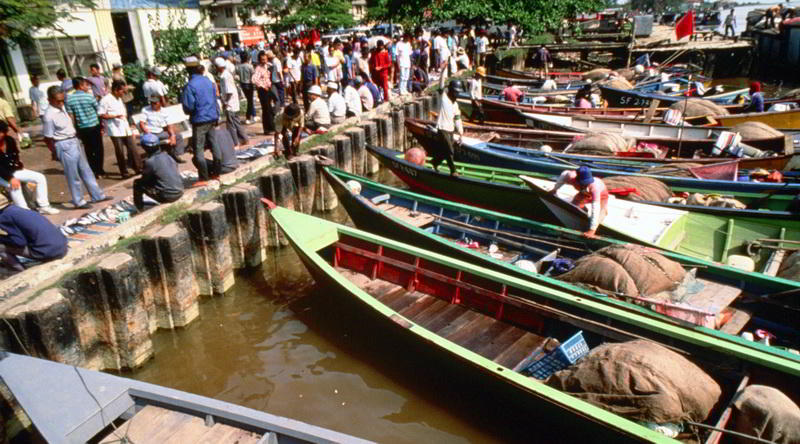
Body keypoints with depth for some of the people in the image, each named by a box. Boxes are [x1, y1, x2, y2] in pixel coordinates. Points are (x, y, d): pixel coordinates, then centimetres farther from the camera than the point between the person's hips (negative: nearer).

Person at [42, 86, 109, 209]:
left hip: (74, 142, 8)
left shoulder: (62, 108, 3)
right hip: (65, 145, -8)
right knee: (73, 176, 4)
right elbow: (48, 138, -15)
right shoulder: (49, 116, -21)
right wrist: (55, 153, -7)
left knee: (86, 170, 15)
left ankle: (97, 195, 25)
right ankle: (79, 201, 16)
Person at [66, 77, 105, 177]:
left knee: (88, 150, 12)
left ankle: (93, 171, 15)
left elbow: (71, 116, -1)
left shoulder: (69, 98, -1)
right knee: (98, 149, 7)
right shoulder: (89, 96, -10)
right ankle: (99, 170, 8)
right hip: (94, 126, -3)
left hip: (81, 128, 3)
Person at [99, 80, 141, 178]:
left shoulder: (119, 99, 17)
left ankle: (138, 168, 13)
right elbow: (101, 115, -12)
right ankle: (124, 172, 4)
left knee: (133, 149, 6)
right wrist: (116, 116, -20)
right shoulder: (106, 100, -8)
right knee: (120, 152, -3)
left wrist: (129, 128, 19)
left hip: (125, 129, 7)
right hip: (115, 130, -7)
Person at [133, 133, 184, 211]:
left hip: (167, 197, -7)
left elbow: (144, 180, 0)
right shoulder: (169, 157, 6)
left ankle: (139, 209, 20)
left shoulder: (150, 162, -13)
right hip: (180, 193, 7)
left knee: (137, 183, 10)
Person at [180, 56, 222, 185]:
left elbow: (188, 106, -15)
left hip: (199, 120, -7)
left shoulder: (190, 85, -15)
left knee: (198, 149, -1)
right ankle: (216, 171, 23)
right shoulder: (208, 81, 5)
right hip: (212, 117, 7)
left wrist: (189, 113, 7)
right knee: (214, 144, 13)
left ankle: (203, 178, 1)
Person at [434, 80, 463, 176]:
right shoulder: (443, 97, -4)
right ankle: (453, 171, 0)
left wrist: (460, 134, 10)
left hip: (451, 130, 7)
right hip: (442, 129, -7)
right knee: (449, 151, -8)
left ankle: (435, 161, 39)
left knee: (445, 150, 14)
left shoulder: (455, 104, 12)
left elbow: (458, 120, 12)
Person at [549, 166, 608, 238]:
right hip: (584, 193, 4)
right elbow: (565, 173, -12)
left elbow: (595, 209, -50)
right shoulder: (572, 178, -38)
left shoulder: (595, 186, -48)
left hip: (601, 194, -4)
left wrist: (592, 230, -53)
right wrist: (555, 189, -1)